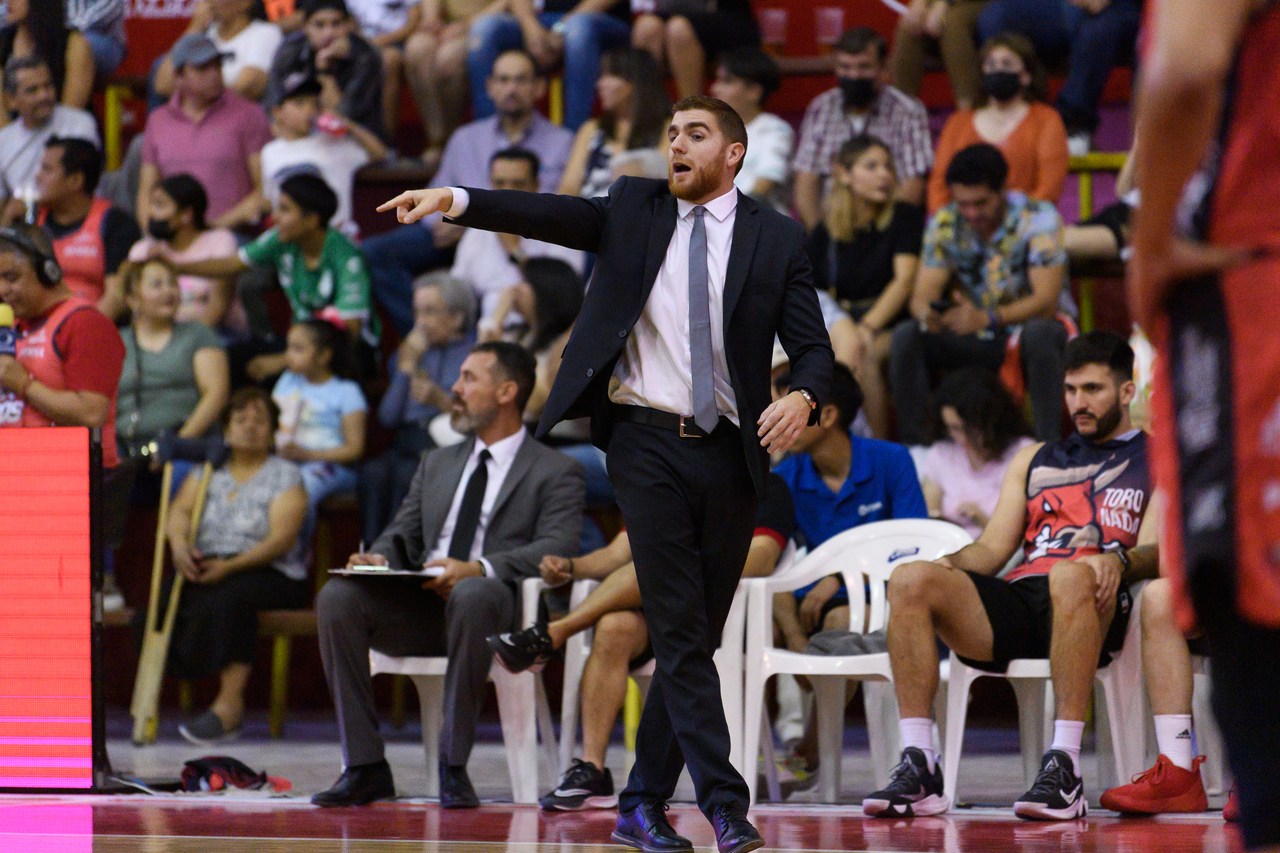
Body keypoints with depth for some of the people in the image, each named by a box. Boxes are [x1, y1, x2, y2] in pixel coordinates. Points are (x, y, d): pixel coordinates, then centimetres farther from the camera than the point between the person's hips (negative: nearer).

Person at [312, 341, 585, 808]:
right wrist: (378, 558, -3)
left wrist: (478, 569, -24)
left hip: (493, 601, -5)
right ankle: (364, 765, -21)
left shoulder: (556, 472, 8)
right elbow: (404, 532, 24)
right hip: (420, 604, 5)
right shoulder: (437, 463, 29)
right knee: (337, 597, -23)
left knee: (472, 596, -41)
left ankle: (454, 765, -31)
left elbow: (556, 548, -8)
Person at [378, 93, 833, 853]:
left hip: (730, 452, 2)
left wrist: (803, 397, -20)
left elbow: (815, 348, 1)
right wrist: (456, 200, -20)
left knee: (697, 634, 6)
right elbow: (549, 215, -5)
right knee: (679, 631, -10)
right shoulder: (634, 210, 8)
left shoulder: (777, 240, 6)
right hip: (648, 443, -1)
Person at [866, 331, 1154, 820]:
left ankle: (1064, 768, -45)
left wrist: (1118, 560, -22)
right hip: (1017, 601, 5)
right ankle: (918, 769, -31)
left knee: (1070, 575, -42)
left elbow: (1156, 551, 2)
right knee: (909, 581, -23)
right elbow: (992, 549, 23)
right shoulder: (1035, 459, 31)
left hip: (1095, 607, -4)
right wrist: (949, 563, 0)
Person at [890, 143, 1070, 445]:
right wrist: (928, 314, -34)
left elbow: (1046, 300, -24)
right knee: (905, 337, -20)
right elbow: (922, 295, -7)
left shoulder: (1038, 219, -16)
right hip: (980, 339, 4)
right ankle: (912, 445, -16)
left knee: (1039, 334, -40)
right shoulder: (944, 224, -3)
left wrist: (987, 318, -40)